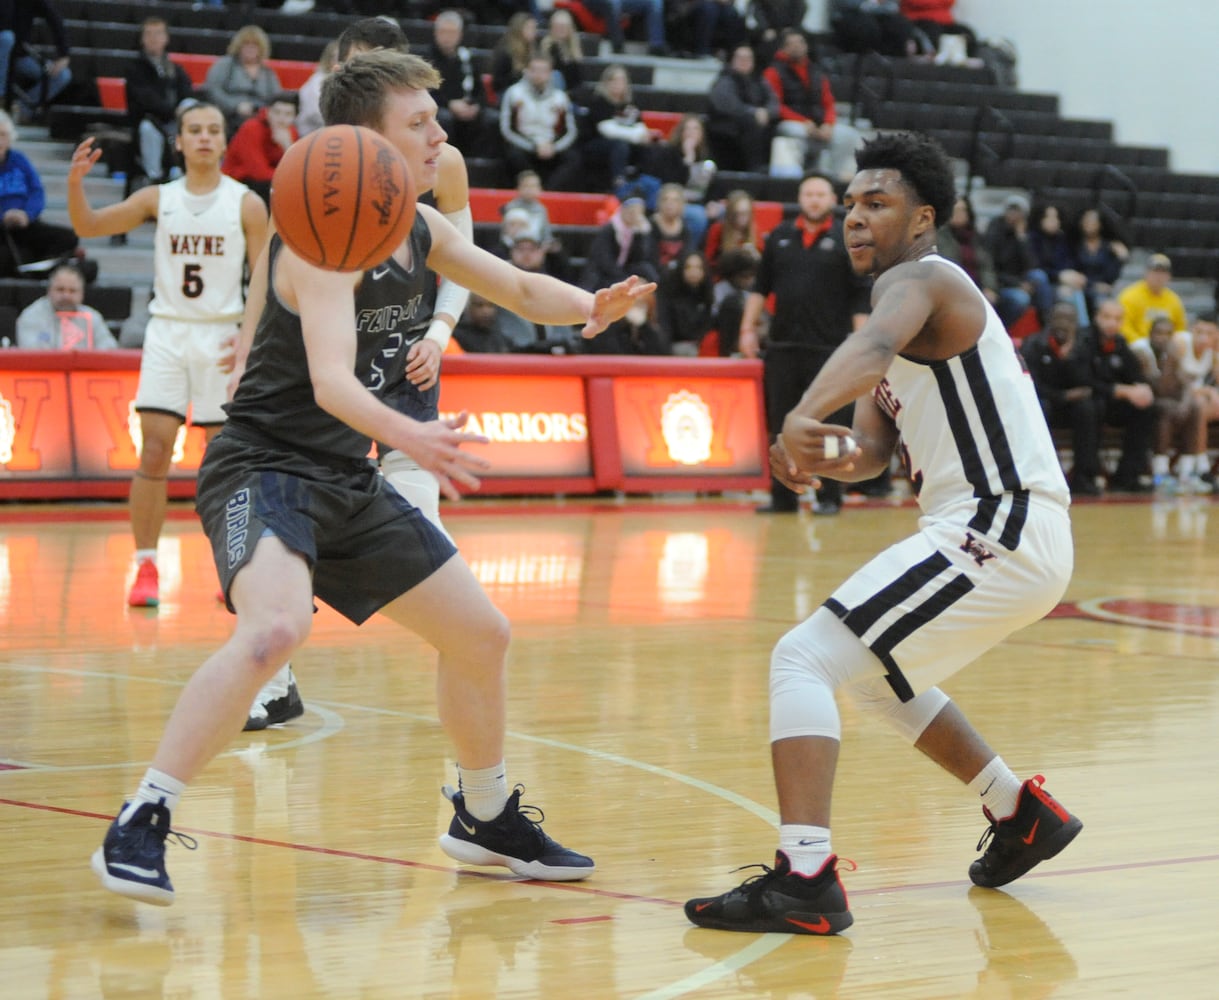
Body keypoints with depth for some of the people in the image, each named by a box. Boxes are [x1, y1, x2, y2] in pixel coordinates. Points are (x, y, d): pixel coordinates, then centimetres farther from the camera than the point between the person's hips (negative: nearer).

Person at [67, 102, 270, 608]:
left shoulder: (246, 205, 0)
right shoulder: (159, 199, 5)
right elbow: (88, 226, -1)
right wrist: (75, 182, -19)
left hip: (220, 337, -1)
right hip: (167, 332, 1)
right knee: (155, 451, -7)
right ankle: (146, 568, -3)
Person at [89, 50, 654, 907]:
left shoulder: (419, 229, 6)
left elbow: (519, 288, 17)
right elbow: (330, 380, -33)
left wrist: (588, 306, -6)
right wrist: (412, 439, -52)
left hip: (347, 482, 9)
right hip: (264, 468, -9)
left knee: (481, 634, 12)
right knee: (277, 627, -35)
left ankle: (486, 818, 34)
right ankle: (139, 830, -27)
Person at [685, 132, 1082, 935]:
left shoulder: (920, 279, -8)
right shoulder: (917, 299, 22)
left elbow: (873, 347, -33)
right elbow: (876, 448, 13)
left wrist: (802, 418, -51)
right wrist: (837, 454, -11)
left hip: (998, 530, -10)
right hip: (1014, 535, 10)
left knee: (805, 658, -16)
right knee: (875, 671, 31)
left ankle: (805, 881, -26)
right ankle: (1023, 814, 38)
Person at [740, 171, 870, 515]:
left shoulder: (846, 240, 1)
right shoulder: (779, 237, 10)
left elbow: (860, 297, -1)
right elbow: (761, 286, 14)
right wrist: (748, 327, 7)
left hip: (828, 347, -3)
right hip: (782, 345, 3)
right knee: (781, 424, 5)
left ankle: (830, 496, 7)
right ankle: (783, 496, 11)